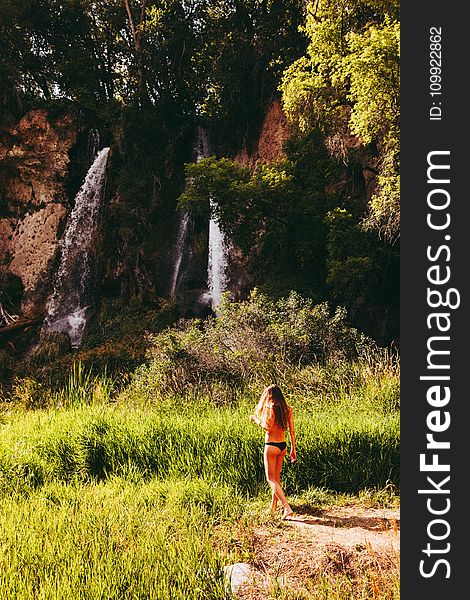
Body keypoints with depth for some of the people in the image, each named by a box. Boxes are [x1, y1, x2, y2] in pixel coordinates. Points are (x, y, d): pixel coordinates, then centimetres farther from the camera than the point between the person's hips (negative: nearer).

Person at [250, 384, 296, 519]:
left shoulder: (271, 408, -14)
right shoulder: (287, 409, 5)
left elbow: (268, 427, -20)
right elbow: (292, 431, 7)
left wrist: (256, 419, -4)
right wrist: (293, 449, 13)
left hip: (271, 446, -7)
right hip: (283, 446, 7)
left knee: (271, 479, 0)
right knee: (276, 478, 19)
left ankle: (287, 508, -12)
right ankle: (273, 507, 29)